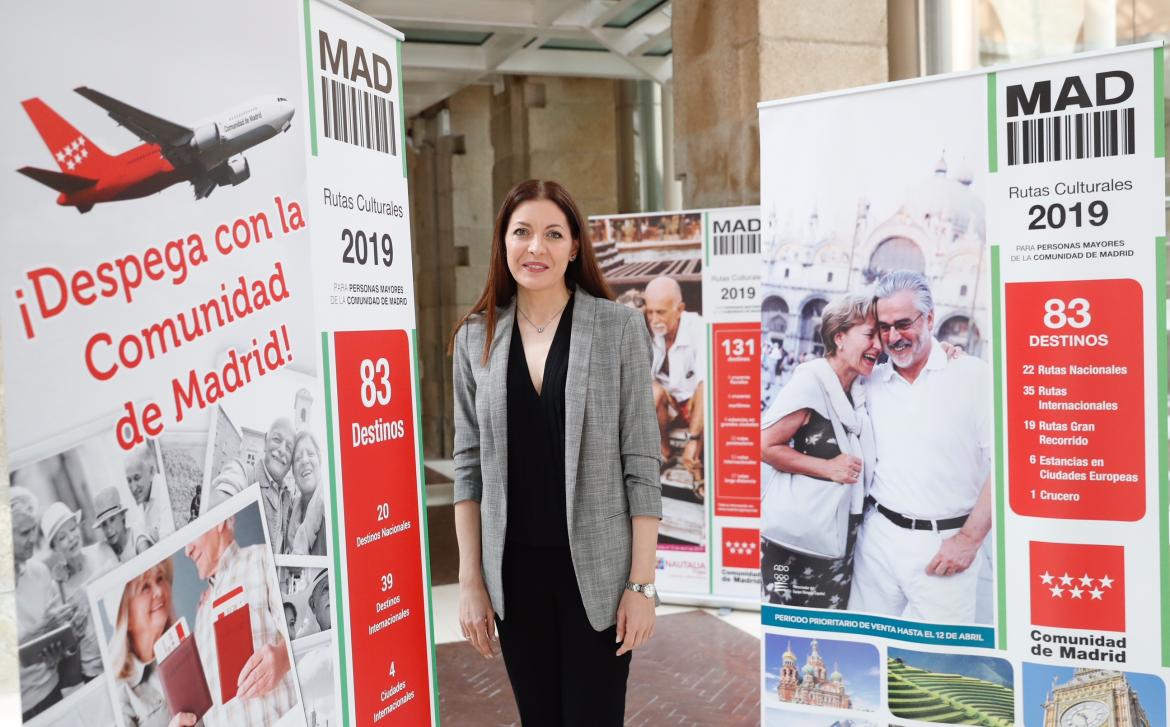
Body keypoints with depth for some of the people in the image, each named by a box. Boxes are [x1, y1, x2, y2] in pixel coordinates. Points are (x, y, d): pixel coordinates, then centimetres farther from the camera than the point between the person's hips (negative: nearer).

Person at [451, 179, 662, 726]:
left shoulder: (619, 327, -6)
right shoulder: (475, 337, 2)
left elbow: (641, 461, -6)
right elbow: (469, 465, 5)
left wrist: (642, 581, -8)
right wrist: (470, 579, 2)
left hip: (597, 567, -2)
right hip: (513, 569, 3)